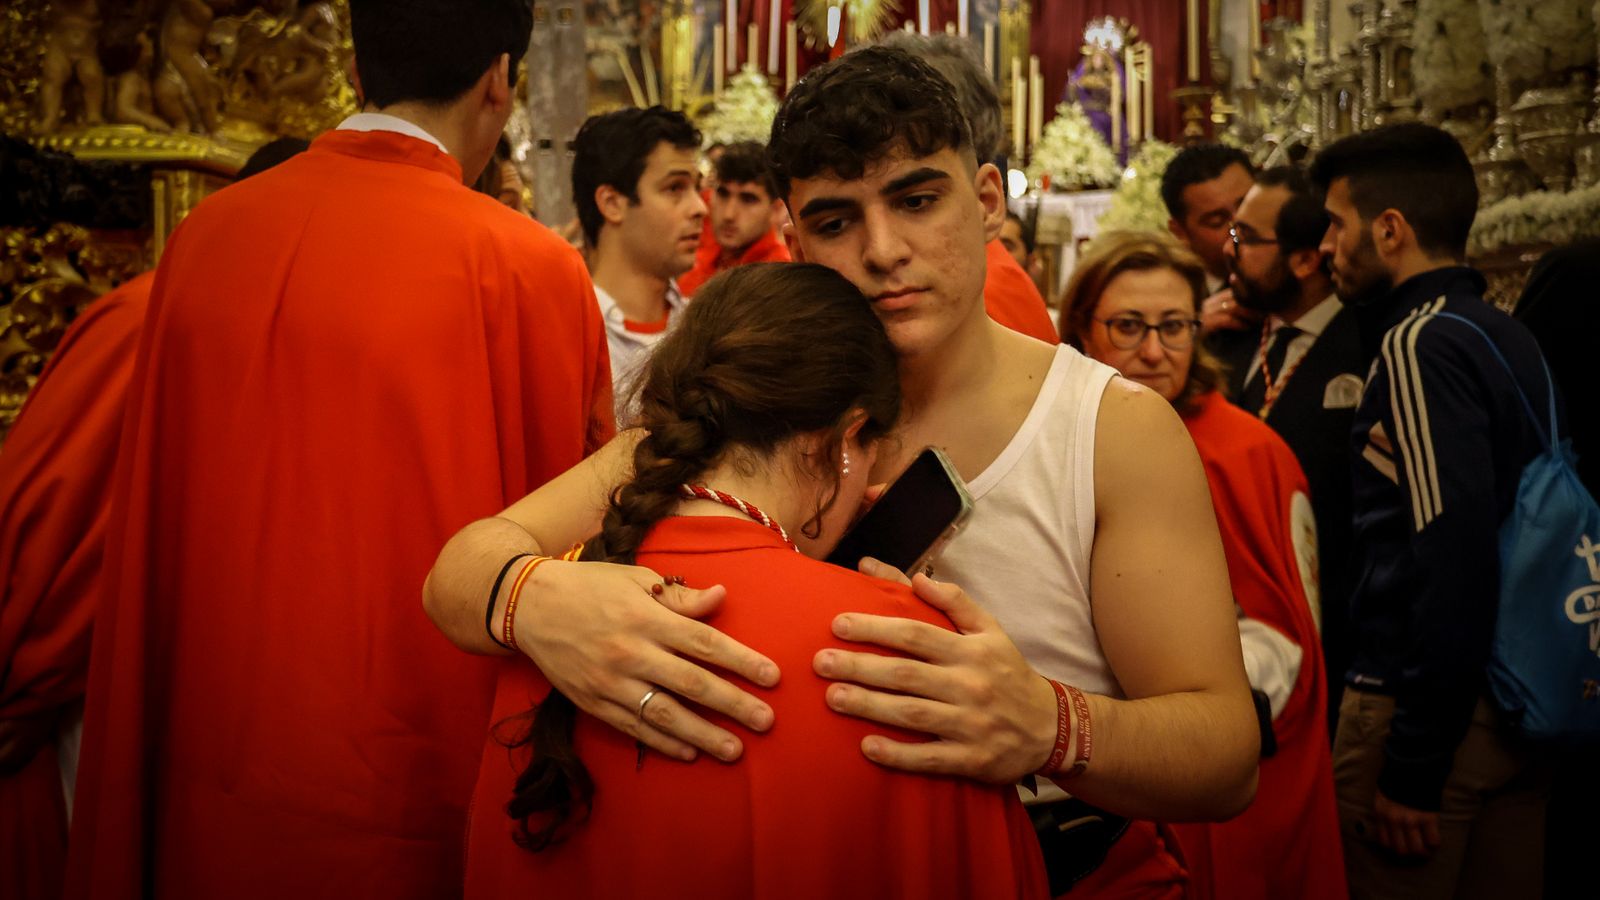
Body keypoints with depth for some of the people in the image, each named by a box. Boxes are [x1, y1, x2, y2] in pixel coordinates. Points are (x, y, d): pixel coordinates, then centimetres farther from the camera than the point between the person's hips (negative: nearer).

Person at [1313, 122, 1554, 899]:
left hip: (1427, 711, -8)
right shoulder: (1508, 335, 11)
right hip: (1514, 710, 8)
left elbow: (1454, 555, -22)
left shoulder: (1421, 344, -15)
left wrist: (1412, 768, -18)